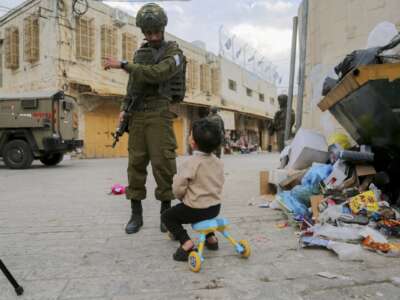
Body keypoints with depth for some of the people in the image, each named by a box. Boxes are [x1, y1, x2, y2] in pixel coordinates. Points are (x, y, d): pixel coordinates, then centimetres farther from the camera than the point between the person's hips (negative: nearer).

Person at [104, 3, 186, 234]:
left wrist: (122, 65, -17)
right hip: (137, 115, 5)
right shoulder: (140, 53, 19)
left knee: (163, 163, -8)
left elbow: (157, 74, -19)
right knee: (136, 163, 2)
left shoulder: (174, 53, 0)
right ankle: (136, 215, 10)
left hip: (159, 114, -5)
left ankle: (166, 211, 6)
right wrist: (124, 109, 7)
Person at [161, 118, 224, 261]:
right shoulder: (218, 162, 1)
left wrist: (182, 198, 5)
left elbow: (178, 189, -15)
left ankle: (186, 241, -4)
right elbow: (219, 185, 8)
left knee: (167, 216, 11)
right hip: (215, 207, 7)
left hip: (196, 210, -7)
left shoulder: (190, 162, -19)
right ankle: (210, 237, 32)